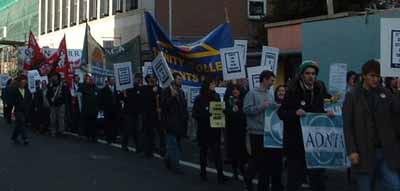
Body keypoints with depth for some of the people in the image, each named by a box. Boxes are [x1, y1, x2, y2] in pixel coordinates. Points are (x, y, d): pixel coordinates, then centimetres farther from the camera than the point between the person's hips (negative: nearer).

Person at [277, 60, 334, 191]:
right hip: (295, 142, -5)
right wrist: (295, 113, -25)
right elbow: (281, 113, -9)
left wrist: (326, 114, -2)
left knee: (317, 175, 11)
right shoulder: (293, 92, -7)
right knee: (294, 178, 1)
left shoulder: (318, 91, 8)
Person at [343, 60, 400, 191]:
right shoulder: (352, 96, 0)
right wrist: (352, 151, -11)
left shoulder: (385, 93, 9)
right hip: (364, 152, -2)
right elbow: (348, 126, -5)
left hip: (386, 151, 2)